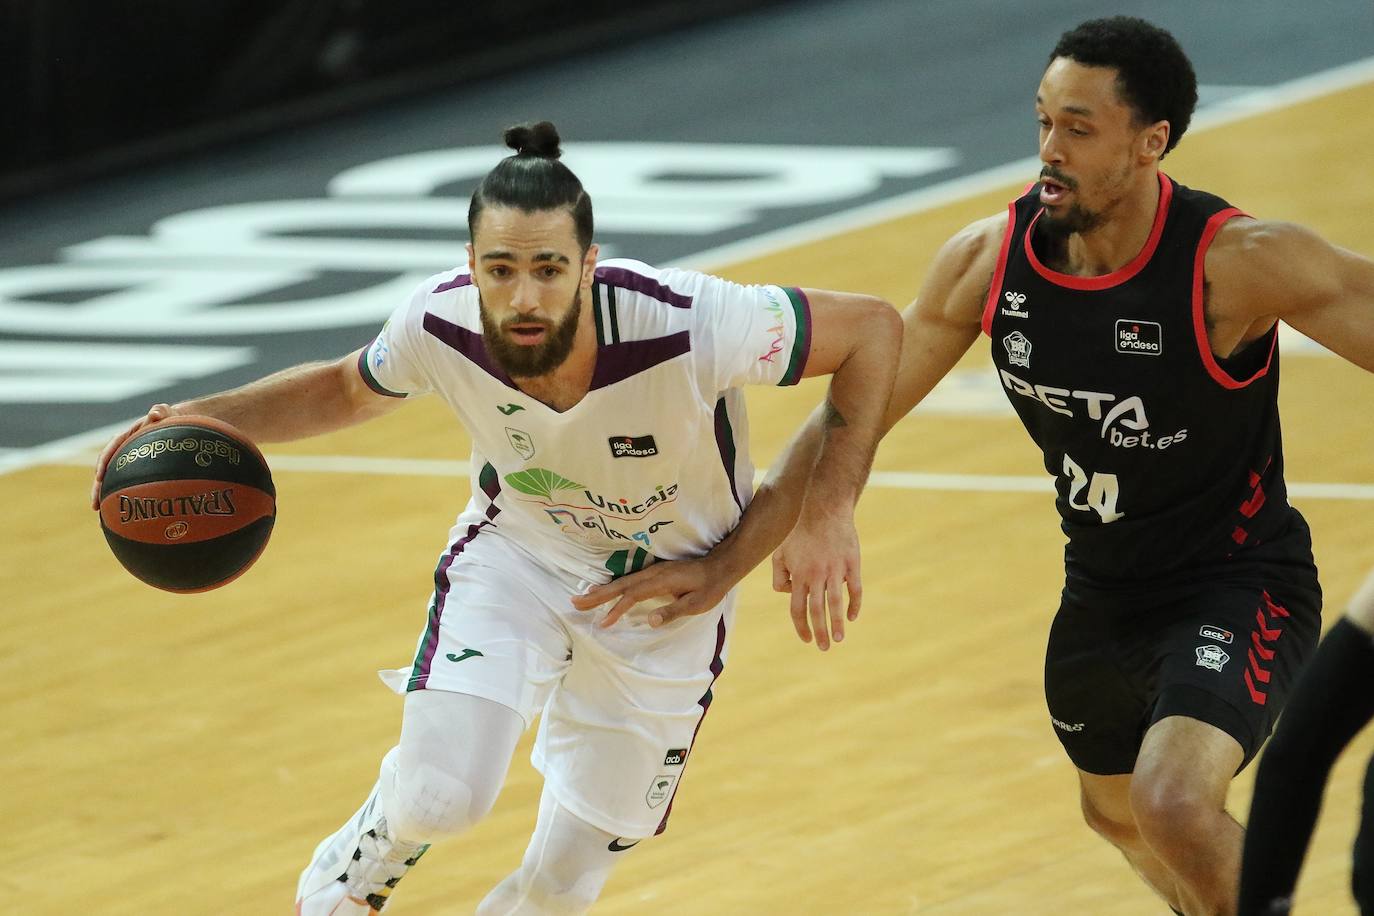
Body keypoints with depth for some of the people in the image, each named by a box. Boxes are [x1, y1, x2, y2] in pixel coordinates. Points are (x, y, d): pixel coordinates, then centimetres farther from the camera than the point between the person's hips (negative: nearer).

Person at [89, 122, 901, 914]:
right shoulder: (440, 325, -26)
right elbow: (346, 390, -1)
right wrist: (206, 422, -15)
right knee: (437, 797, -19)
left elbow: (874, 327, -23)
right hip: (515, 553, 1)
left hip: (666, 592, -1)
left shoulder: (687, 329, -37)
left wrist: (829, 513, -29)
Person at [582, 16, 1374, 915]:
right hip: (1102, 594, 7)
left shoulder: (1237, 262, -28)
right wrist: (728, 557, -9)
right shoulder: (991, 259, -13)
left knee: (1175, 805, -30)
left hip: (1237, 587, -7)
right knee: (1120, 815, 27)